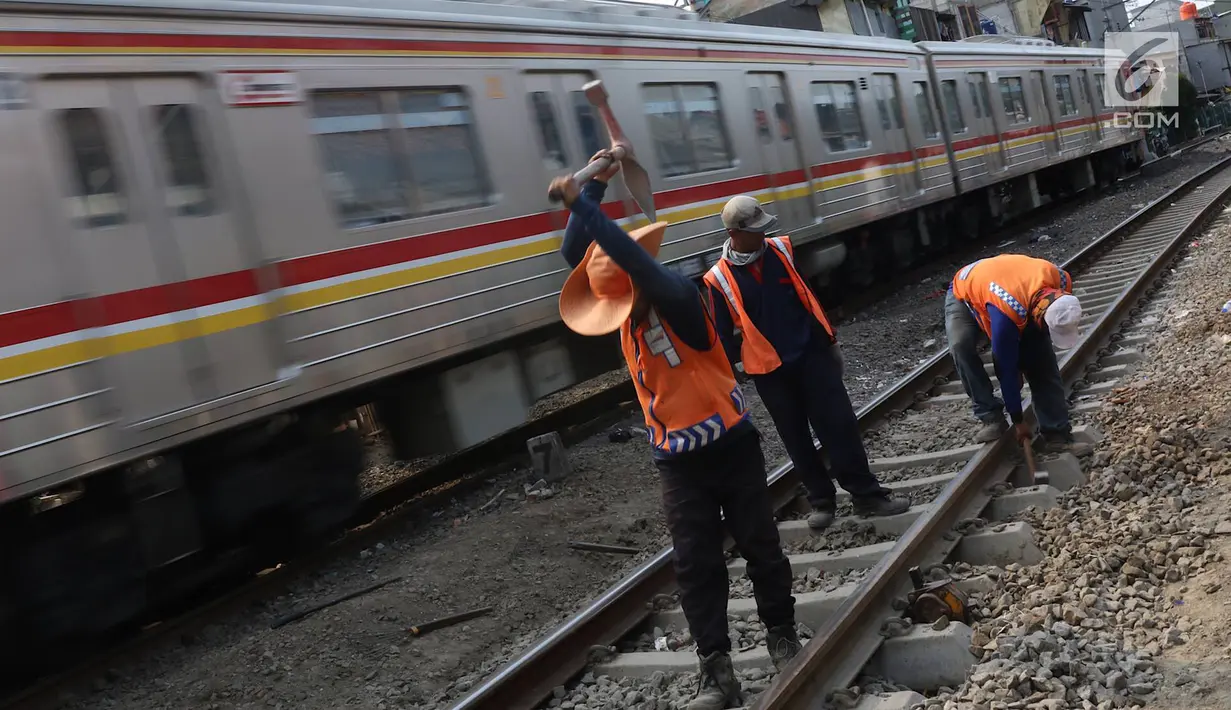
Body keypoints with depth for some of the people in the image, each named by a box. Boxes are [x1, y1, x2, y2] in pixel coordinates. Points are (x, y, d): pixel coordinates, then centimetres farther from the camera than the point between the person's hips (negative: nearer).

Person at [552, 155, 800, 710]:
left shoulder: (680, 299, -20)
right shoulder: (622, 303, 1)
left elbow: (635, 259, -37)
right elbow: (575, 256, -3)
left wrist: (582, 203, -40)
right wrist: (593, 187, -13)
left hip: (730, 447, -5)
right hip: (675, 459, 5)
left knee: (759, 545, 9)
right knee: (695, 563, 4)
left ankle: (782, 636, 28)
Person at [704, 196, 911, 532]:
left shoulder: (781, 250, 0)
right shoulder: (719, 280, -9)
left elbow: (807, 296, 10)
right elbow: (725, 337, -1)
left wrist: (829, 340, 14)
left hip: (811, 354, 2)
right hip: (768, 371, -2)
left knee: (840, 426, -1)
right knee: (797, 440, 8)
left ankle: (867, 495, 8)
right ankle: (822, 501, 22)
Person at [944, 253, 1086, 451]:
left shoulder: (1061, 280, -30)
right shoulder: (1006, 313, -46)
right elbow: (1007, 368, -35)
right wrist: (1018, 420, -26)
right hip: (964, 295, -5)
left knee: (1042, 357, -10)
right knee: (961, 346, -34)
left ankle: (1057, 434, -6)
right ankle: (992, 419, -23)